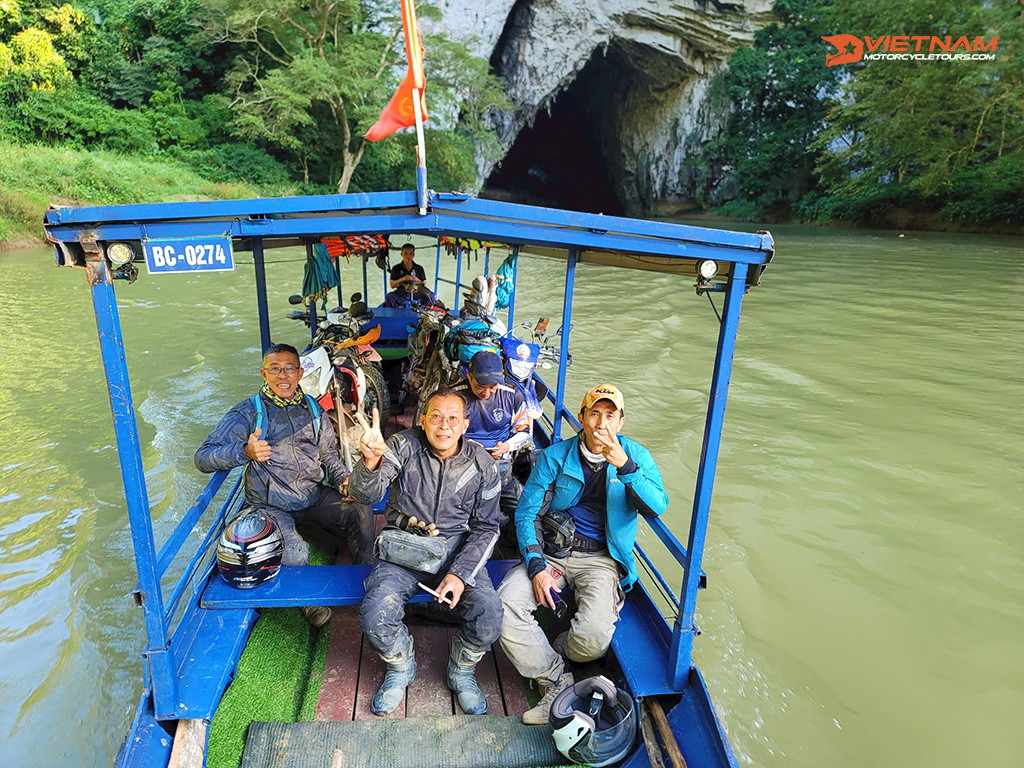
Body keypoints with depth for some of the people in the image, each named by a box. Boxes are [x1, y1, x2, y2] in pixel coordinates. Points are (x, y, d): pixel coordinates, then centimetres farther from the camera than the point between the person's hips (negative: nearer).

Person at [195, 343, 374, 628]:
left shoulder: (313, 409, 10)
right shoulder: (248, 412, -4)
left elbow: (328, 453, 18)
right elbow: (203, 457, -12)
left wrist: (343, 479, -3)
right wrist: (245, 452, -31)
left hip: (315, 496, 4)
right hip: (270, 506, -3)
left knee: (363, 513, -22)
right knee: (296, 553, -30)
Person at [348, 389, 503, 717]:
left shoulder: (482, 464, -4)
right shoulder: (404, 446, -9)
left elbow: (486, 528, 1)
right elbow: (367, 494, -21)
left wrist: (459, 573, -13)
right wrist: (371, 461, -44)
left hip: (457, 547, 1)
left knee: (489, 616, -22)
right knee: (375, 617, -24)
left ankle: (461, 671, 13)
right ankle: (401, 667, 13)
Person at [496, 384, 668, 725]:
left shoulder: (635, 456, -1)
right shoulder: (555, 456, -1)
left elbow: (657, 507, -17)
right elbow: (526, 513, -2)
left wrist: (624, 466, -32)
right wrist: (536, 567, -15)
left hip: (602, 559, -1)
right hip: (551, 551, 1)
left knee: (594, 638, -26)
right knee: (504, 606, -22)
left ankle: (541, 656, 10)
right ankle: (556, 683, -1)